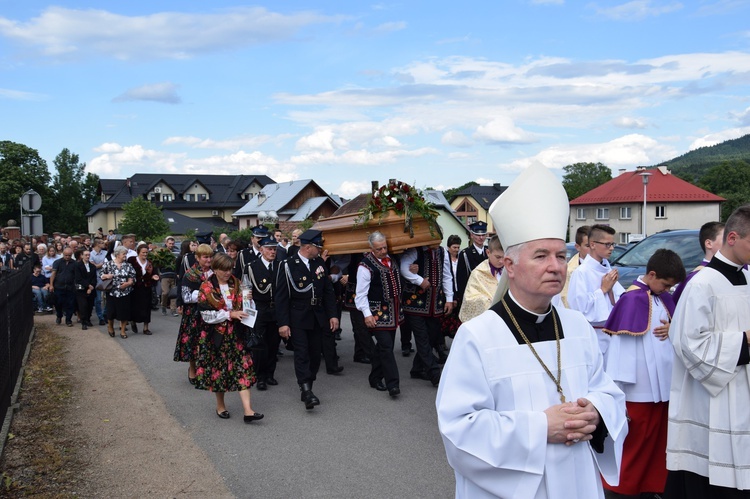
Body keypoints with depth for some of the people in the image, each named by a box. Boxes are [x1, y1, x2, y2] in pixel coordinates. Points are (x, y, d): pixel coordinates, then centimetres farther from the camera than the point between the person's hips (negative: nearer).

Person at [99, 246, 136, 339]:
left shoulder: (128, 265, 5)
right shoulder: (108, 264, 0)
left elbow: (132, 278, 3)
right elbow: (101, 274, 2)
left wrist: (128, 283, -15)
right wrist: (106, 276, -18)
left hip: (125, 292, 2)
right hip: (112, 292, -2)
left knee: (124, 311, 1)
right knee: (111, 311, 3)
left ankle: (123, 330, 17)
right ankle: (110, 326, 32)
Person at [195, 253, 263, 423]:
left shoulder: (236, 284, 6)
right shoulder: (206, 288, -5)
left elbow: (243, 307, 13)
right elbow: (207, 315, -12)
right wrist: (230, 314, -19)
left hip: (235, 333, 3)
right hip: (215, 335, -2)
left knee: (242, 368, -7)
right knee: (218, 369, 8)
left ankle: (248, 410, -12)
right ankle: (220, 405, 28)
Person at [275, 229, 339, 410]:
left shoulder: (319, 262, 6)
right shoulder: (288, 265, -10)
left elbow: (328, 290, 11)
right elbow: (281, 296, -10)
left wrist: (332, 315, 5)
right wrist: (283, 323, -14)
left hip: (318, 317, 5)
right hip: (298, 319, -5)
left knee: (315, 354, 7)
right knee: (302, 354, -11)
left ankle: (307, 390, 18)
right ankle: (306, 392, -16)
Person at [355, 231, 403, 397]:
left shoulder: (390, 259, 8)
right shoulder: (366, 265, -14)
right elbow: (361, 293, -13)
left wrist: (399, 308, 21)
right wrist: (367, 314, -17)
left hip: (392, 312, 7)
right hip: (378, 312, -7)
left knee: (384, 346, 13)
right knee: (386, 346, -10)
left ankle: (376, 378, 25)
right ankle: (392, 384, -9)